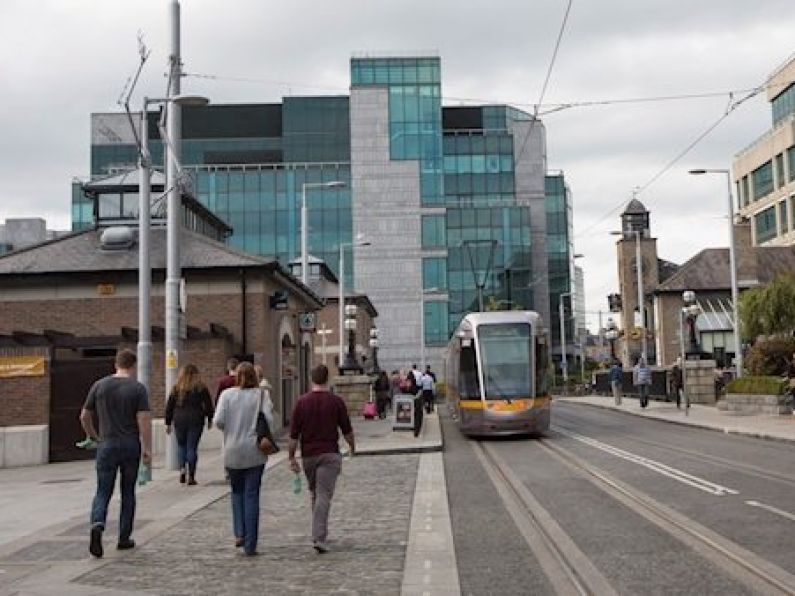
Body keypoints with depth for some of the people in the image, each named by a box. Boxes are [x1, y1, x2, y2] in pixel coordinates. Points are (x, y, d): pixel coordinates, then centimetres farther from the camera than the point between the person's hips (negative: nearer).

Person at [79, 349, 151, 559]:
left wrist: (93, 436, 23)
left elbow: (84, 417, 8)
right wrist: (147, 449, -8)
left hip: (107, 445, 1)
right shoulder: (138, 388, -5)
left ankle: (97, 524, -21)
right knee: (128, 492, 11)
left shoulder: (99, 385, 3)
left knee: (103, 491, 5)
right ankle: (124, 538, 16)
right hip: (131, 446, -1)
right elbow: (144, 421, -12)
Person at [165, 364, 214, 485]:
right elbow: (208, 405, 2)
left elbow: (169, 407, 7)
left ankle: (182, 468, -2)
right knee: (192, 447, 2)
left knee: (181, 445, 18)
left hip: (179, 420, 1)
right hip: (196, 420, -1)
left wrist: (168, 423, 13)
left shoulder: (176, 388, 5)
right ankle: (191, 476, 2)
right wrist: (209, 419, 14)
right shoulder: (201, 388, 0)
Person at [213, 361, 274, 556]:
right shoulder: (261, 395, -4)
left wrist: (230, 428, 10)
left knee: (237, 491, 21)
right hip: (255, 452, -1)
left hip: (232, 452, 1)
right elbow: (269, 420, -13)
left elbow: (218, 421, -10)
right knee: (252, 496, 4)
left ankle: (239, 533, 8)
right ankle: (250, 545, 3)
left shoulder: (227, 394, -3)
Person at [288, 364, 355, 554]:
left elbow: (294, 433, -3)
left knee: (315, 494, 19)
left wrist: (292, 457, 3)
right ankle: (319, 538, -16)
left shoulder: (302, 401, -1)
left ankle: (320, 533, 29)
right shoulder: (336, 401, -5)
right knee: (324, 495, -6)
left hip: (308, 455, 3)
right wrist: (352, 446, 19)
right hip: (330, 454, -3)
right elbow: (347, 430, 0)